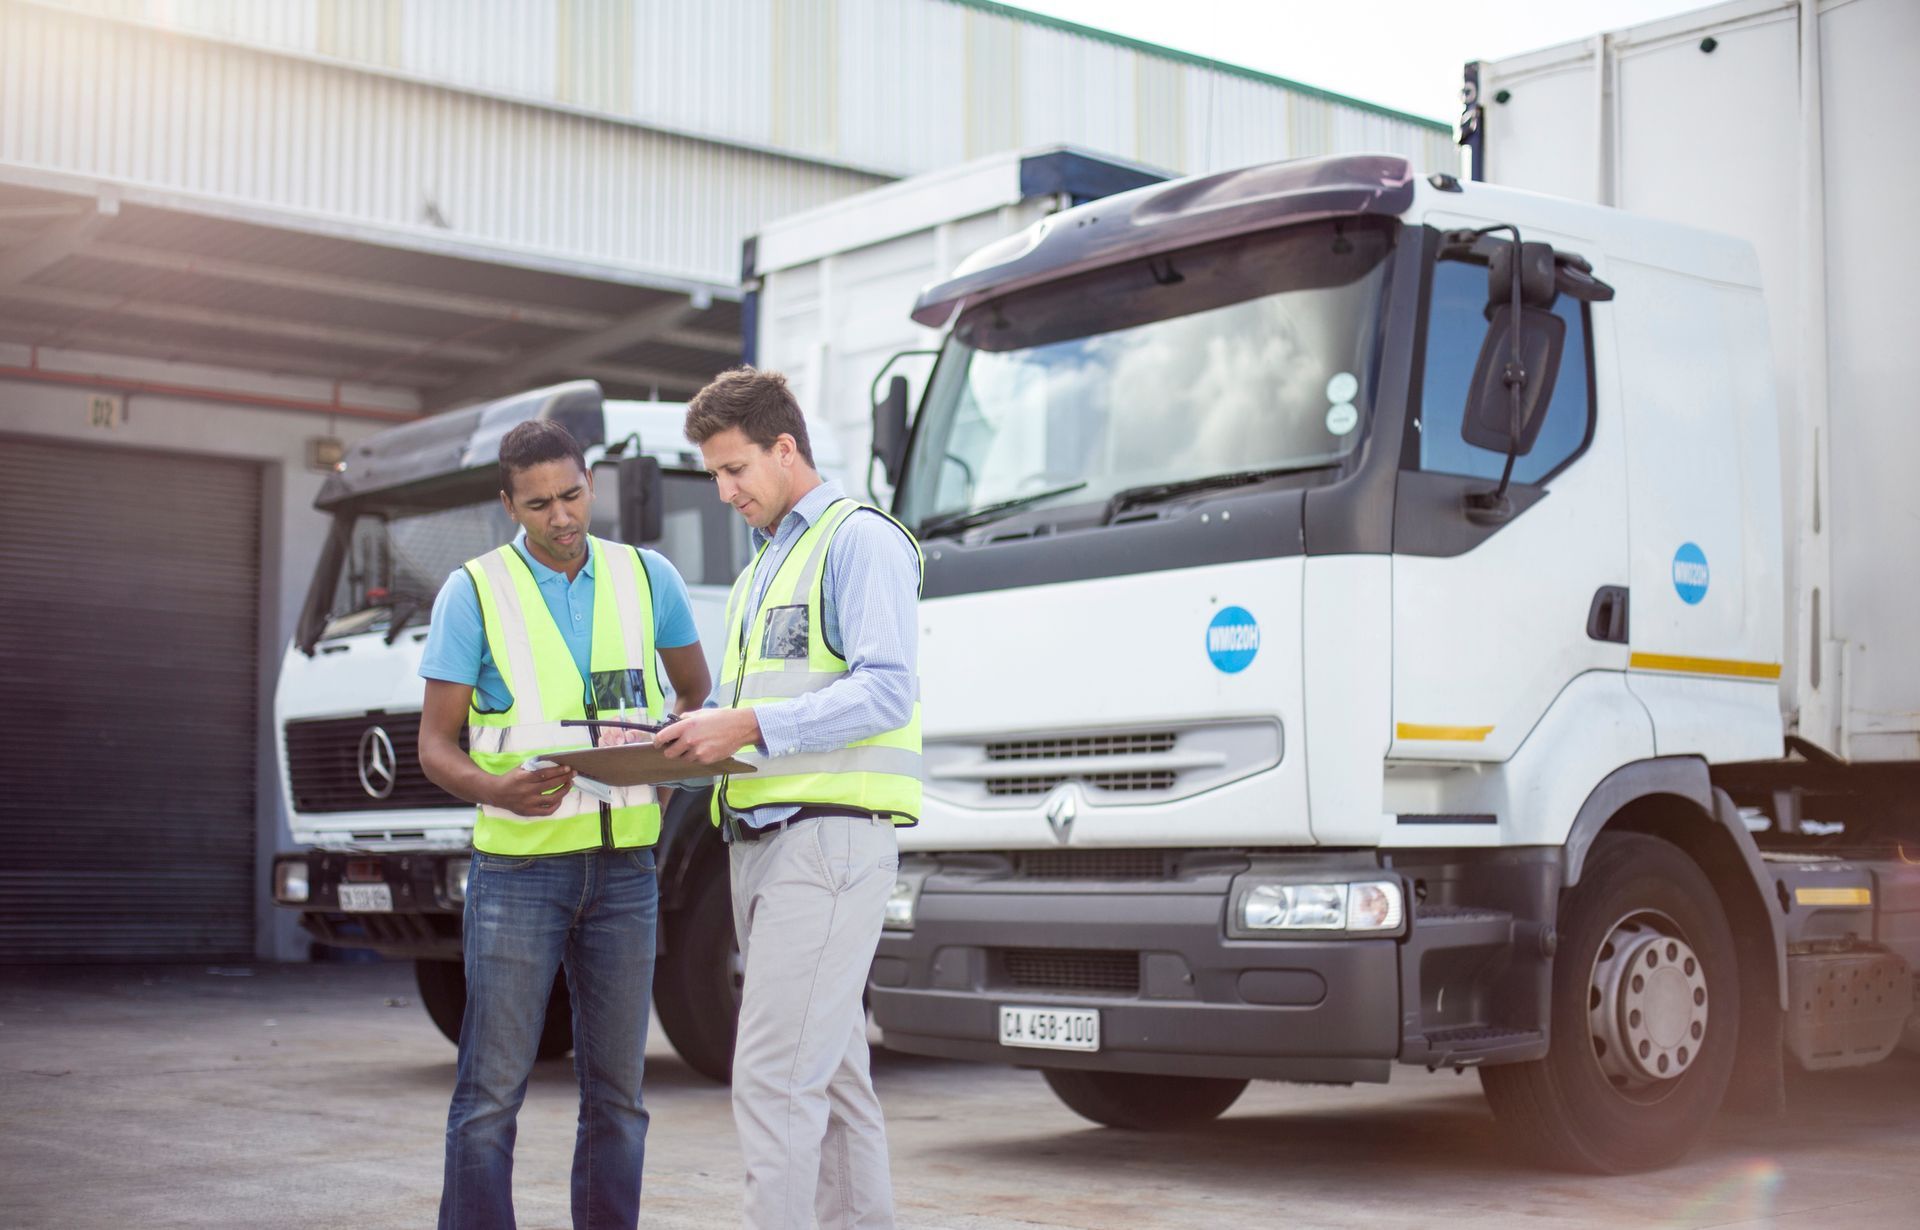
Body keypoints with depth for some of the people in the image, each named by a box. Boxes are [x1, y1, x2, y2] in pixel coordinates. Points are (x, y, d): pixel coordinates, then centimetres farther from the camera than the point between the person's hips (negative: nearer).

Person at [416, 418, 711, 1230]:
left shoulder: (647, 579, 7)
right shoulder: (474, 593, -2)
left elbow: (696, 688, 23)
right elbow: (435, 747, -2)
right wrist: (499, 789, -24)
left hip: (624, 867, 3)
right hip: (519, 866, -3)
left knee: (616, 1093, 8)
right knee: (492, 1091, -5)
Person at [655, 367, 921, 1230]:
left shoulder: (861, 541, -4)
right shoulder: (759, 571, 25)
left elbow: (887, 693, -15)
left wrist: (752, 728, -19)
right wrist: (688, 742, 9)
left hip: (831, 833, -9)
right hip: (760, 838, 9)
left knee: (773, 1075, -14)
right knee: (831, 1075, 12)